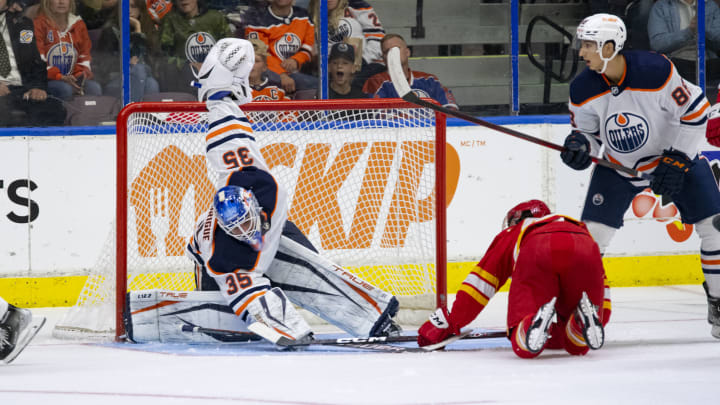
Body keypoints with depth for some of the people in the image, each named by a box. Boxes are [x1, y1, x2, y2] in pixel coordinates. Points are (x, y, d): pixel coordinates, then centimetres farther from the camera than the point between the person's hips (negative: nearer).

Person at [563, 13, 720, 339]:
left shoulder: (656, 71, -30)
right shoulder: (583, 89, -17)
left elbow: (694, 112, -19)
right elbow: (586, 130, 0)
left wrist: (676, 160, -20)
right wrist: (579, 145, -23)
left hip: (676, 156, -2)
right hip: (618, 165, 2)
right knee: (591, 232, -9)